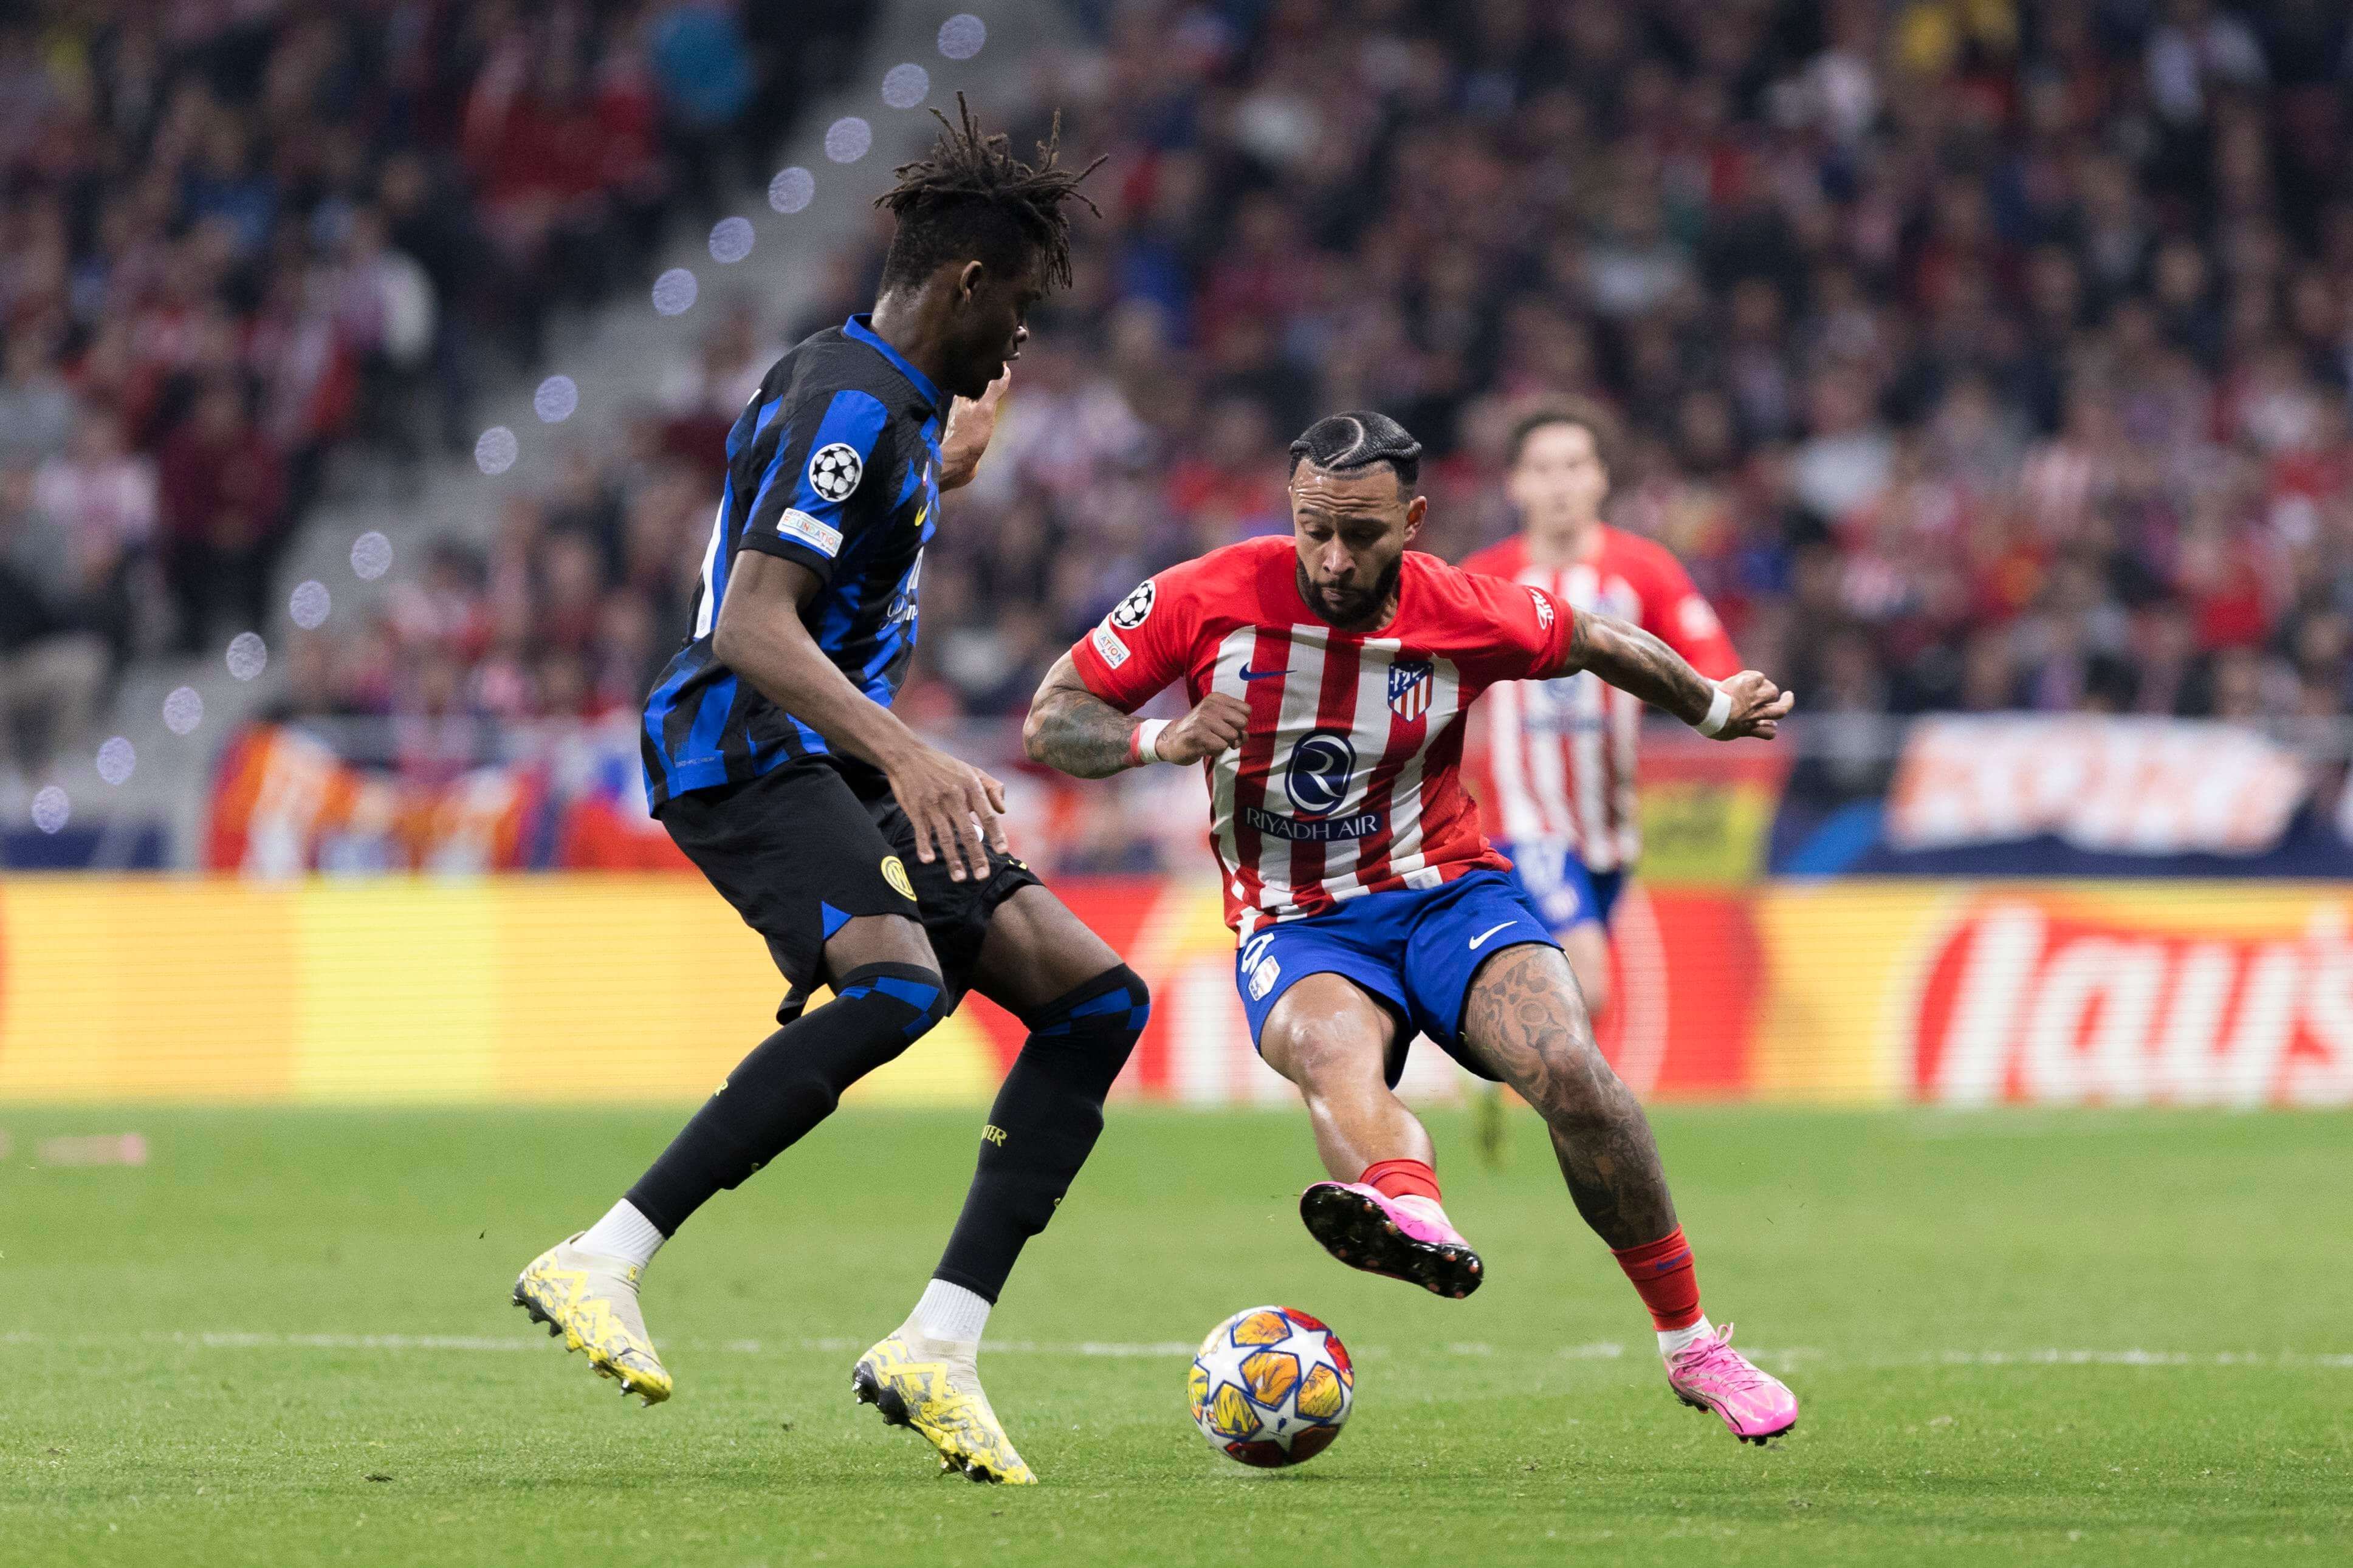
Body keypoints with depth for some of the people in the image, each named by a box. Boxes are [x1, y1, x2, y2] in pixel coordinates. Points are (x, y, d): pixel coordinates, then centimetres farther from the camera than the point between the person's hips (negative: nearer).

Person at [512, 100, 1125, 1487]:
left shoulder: (894, 400, 18)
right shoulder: (848, 407, -14)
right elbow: (754, 627, -26)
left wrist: (955, 463, 41)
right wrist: (907, 756, -36)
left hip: (840, 764, 10)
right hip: (748, 752, -10)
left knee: (1096, 995, 0)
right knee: (901, 982, -35)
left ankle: (937, 1351, -8)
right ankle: (600, 1267, -32)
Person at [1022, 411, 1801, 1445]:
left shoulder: (1468, 616, -6)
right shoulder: (1211, 599, -10)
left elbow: (1598, 645, 16)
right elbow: (1049, 725, -5)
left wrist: (1715, 709, 24)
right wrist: (1164, 740, -23)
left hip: (1448, 889, 1)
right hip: (1295, 927, -1)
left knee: (1569, 1072, -25)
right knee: (1332, 1047, -37)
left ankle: (1694, 1348, -8)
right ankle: (1409, 1213, -74)